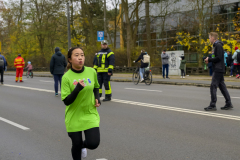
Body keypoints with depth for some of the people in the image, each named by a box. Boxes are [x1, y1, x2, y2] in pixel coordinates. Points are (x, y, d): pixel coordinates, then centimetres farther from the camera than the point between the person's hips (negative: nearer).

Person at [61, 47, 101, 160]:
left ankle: (83, 145, 27)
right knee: (76, 145, 8)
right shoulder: (67, 77, -14)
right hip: (74, 117, -2)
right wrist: (77, 89, -30)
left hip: (90, 114, 2)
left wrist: (97, 98, -1)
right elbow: (66, 101, -15)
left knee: (93, 143, -10)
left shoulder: (92, 72, -4)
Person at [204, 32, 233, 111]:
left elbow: (218, 58, -21)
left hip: (218, 69, -10)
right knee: (222, 86, 11)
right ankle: (228, 104, 14)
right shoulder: (216, 45, 17)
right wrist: (209, 60, 7)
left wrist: (209, 59, -11)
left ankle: (212, 105, -7)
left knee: (213, 86, -9)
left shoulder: (218, 45, -14)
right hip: (219, 69, 10)